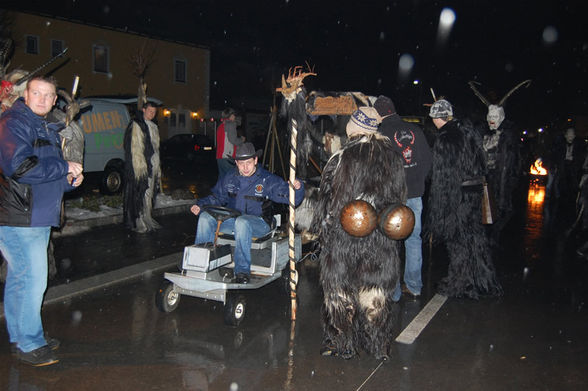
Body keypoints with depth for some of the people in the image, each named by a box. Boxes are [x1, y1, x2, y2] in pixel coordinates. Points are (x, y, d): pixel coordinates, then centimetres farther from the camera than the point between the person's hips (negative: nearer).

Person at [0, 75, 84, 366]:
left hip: (38, 218, 10)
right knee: (32, 281, -6)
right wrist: (65, 168, -17)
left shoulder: (47, 129, 19)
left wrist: (69, 180, 7)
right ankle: (29, 345, 6)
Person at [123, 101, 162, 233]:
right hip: (139, 165, -8)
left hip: (152, 165, 8)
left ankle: (147, 219, 20)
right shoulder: (135, 125, -7)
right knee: (139, 193, -7)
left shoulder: (153, 127, 19)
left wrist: (157, 165, 18)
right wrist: (140, 165, -21)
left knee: (149, 193, 11)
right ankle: (138, 222, -4)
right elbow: (134, 148, -14)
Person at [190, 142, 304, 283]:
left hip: (259, 223, -5)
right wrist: (200, 205, 4)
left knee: (242, 222, -39)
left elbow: (287, 195, -12)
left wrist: (297, 188, -34)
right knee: (205, 217, -17)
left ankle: (242, 270, -33)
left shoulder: (268, 180, -6)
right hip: (232, 221, 5)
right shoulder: (229, 178, 7)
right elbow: (217, 197, 19)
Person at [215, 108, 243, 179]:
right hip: (227, 157, -8)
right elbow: (233, 139, -14)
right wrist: (241, 140, 4)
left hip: (219, 156, 8)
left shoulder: (220, 125, 20)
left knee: (221, 176, 10)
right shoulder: (231, 124, -6)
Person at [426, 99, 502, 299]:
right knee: (474, 233, 17)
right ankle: (483, 280, 29)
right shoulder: (466, 131, 4)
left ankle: (460, 284, 17)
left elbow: (442, 176, -17)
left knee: (457, 238, 5)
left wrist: (437, 207, -11)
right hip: (475, 189, 7)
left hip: (456, 194, -7)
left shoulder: (444, 140, -18)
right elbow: (480, 159, 13)